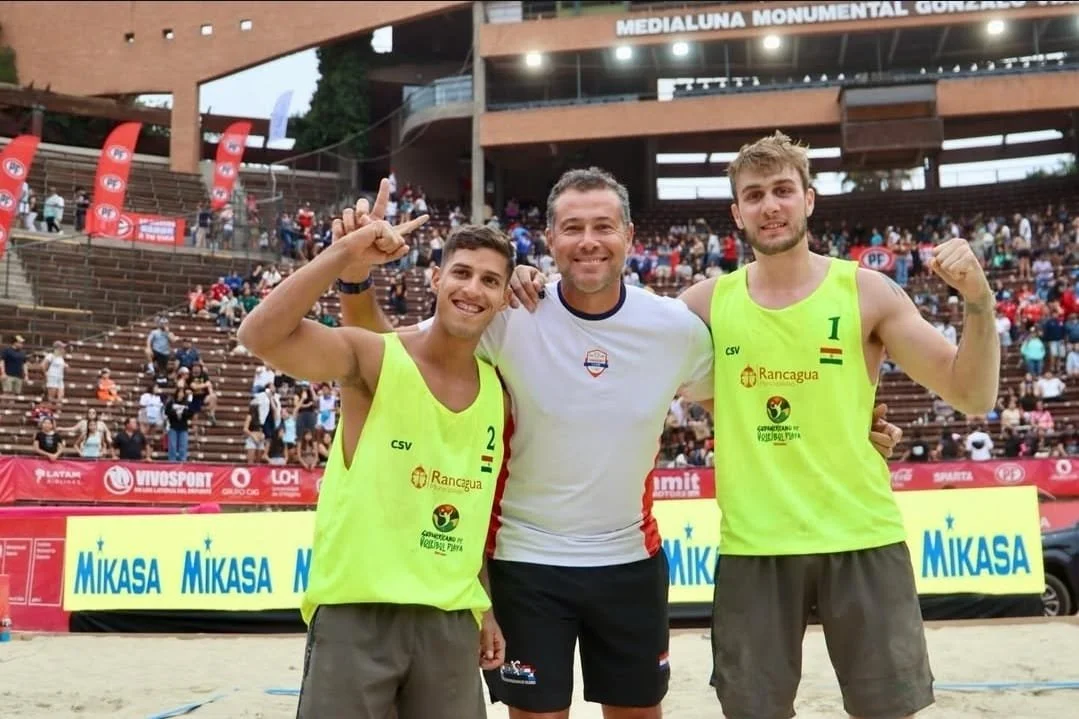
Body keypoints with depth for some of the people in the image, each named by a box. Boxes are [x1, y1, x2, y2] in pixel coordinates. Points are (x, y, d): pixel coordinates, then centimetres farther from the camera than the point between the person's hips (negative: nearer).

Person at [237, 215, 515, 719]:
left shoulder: (497, 394, 8)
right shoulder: (374, 358, -8)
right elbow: (259, 336, -23)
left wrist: (486, 609, 16)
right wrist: (344, 255, -28)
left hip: (450, 621, 5)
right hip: (356, 612, -5)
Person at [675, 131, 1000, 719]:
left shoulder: (867, 292, -1)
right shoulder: (709, 302, 3)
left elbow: (973, 397, -2)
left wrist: (978, 301, -18)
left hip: (862, 540, -1)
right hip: (752, 547, 1)